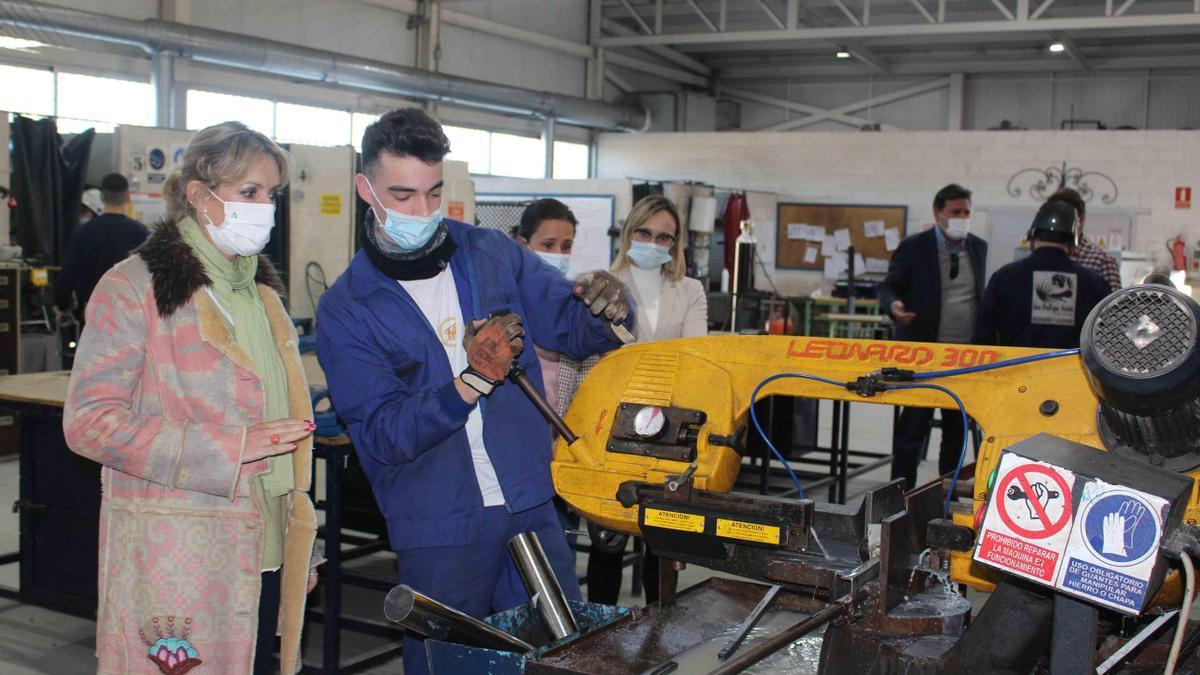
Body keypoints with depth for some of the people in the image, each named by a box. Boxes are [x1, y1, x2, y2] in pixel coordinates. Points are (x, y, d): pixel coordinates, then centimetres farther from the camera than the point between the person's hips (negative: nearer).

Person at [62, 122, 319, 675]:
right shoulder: (135, 288, -7)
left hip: (264, 554, 7)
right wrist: (228, 447, -20)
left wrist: (302, 546, 20)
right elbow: (88, 421, -13)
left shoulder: (260, 289, 16)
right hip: (177, 561, -6)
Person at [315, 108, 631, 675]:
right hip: (437, 534, -2)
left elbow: (572, 329, 7)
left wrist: (607, 310, -17)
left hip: (530, 506, 2)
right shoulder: (344, 309, -4)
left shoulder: (493, 254, 4)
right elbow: (381, 436, -12)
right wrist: (475, 380, -24)